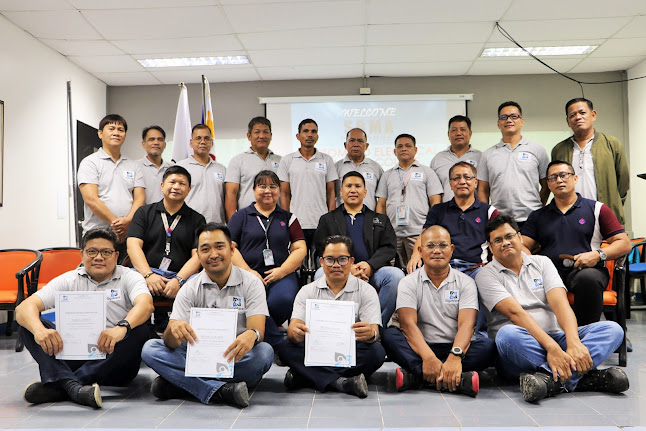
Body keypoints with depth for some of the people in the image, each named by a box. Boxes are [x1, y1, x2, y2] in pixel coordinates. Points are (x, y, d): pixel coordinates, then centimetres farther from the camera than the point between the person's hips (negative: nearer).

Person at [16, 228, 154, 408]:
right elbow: (24, 307, -4)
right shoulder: (68, 280, 9)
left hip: (114, 357, -2)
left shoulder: (129, 277, 3)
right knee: (28, 324, -13)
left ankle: (58, 386, -32)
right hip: (74, 356, 2)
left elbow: (145, 304, -19)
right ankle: (72, 386, -37)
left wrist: (122, 327, -41)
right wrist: (39, 330, -28)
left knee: (140, 330, -30)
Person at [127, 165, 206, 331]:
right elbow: (133, 245, 3)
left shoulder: (197, 220, 15)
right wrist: (148, 275, -15)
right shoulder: (144, 212, 17)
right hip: (145, 272, 0)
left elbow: (197, 256, 4)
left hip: (182, 276, 0)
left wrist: (178, 280, -14)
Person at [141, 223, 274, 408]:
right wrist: (173, 328, -33)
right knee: (150, 349, -19)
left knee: (265, 352, -33)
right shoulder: (190, 289, 2)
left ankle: (180, 383, -21)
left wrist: (251, 335, -40)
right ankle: (222, 391, -30)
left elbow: (258, 329, -14)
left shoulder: (251, 283, -2)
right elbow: (171, 342, -7)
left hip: (236, 358, -1)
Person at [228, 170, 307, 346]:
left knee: (283, 299, -33)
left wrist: (282, 271, -6)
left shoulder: (288, 218, 18)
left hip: (282, 275, 1)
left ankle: (263, 331, -1)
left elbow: (300, 249, 10)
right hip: (248, 274, -1)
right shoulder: (241, 216, 16)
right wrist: (248, 272, -8)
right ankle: (278, 343, -16)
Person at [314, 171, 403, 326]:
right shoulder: (328, 220, 20)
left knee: (396, 275, -29)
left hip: (372, 271, 1)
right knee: (321, 274, -32)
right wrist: (347, 267, -13)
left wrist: (370, 265, -13)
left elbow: (389, 248, 9)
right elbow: (322, 248, 5)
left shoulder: (381, 220, 23)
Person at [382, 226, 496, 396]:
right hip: (421, 349, -1)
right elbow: (408, 324, -12)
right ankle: (456, 379, -39)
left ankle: (414, 377, -34)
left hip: (454, 348, 1)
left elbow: (466, 324, -9)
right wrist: (428, 357, -30)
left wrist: (455, 356, -30)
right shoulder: (409, 283, 4)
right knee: (389, 335, -26)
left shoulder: (465, 283, 6)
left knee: (488, 346, -27)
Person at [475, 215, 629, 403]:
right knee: (507, 333, -38)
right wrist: (551, 347, -27)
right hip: (521, 346, -4)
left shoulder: (541, 262, 13)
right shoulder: (486, 275, 1)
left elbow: (559, 303, -2)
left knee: (613, 329, -15)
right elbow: (515, 312, -14)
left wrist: (573, 343, -20)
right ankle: (578, 376, -30)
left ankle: (553, 379, -34)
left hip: (556, 338, 5)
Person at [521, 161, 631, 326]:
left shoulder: (597, 209, 15)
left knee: (588, 278, -38)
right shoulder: (538, 216, 22)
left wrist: (598, 255, -10)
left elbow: (624, 244, 10)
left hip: (586, 270, -1)